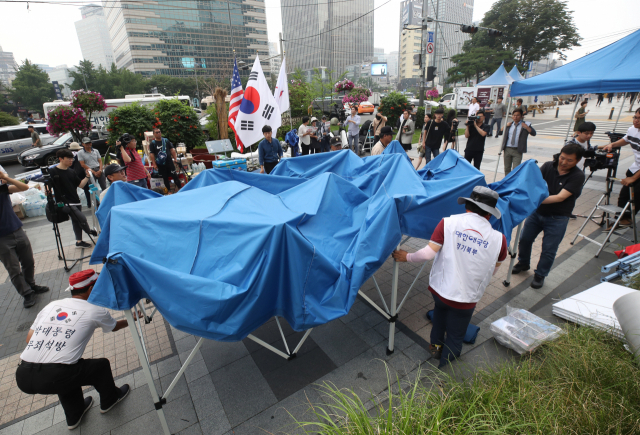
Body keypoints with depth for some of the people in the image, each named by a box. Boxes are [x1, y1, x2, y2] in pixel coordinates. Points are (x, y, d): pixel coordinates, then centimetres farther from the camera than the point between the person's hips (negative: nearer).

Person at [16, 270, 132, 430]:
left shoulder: (51, 305, 13)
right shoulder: (95, 311, 2)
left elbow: (29, 338, 15)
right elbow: (115, 326, 21)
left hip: (22, 377, 6)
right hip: (52, 378, -6)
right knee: (101, 365, 17)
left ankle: (74, 416, 46)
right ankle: (110, 399, 42)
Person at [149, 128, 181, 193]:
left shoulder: (166, 140, 6)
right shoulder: (152, 143, 0)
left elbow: (172, 150, 9)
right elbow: (151, 154, -2)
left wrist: (175, 158, 2)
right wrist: (154, 164, -8)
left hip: (169, 162, 1)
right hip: (160, 164, -1)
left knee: (174, 175, -3)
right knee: (165, 178, 8)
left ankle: (180, 188, 4)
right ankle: (169, 191, 17)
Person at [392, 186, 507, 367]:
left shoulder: (449, 223, -14)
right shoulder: (498, 239, -10)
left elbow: (428, 253, -17)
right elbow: (494, 270, 5)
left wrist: (407, 257, -1)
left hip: (439, 289, 1)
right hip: (465, 298, -1)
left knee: (441, 308, 37)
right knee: (455, 336, 23)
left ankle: (436, 344, 48)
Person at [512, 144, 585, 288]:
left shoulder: (578, 176, -15)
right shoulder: (548, 166, -5)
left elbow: (560, 197, -25)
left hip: (557, 218, -3)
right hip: (537, 211, 4)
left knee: (549, 249, 3)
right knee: (525, 239, 13)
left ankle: (540, 275, 24)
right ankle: (523, 263, 39)